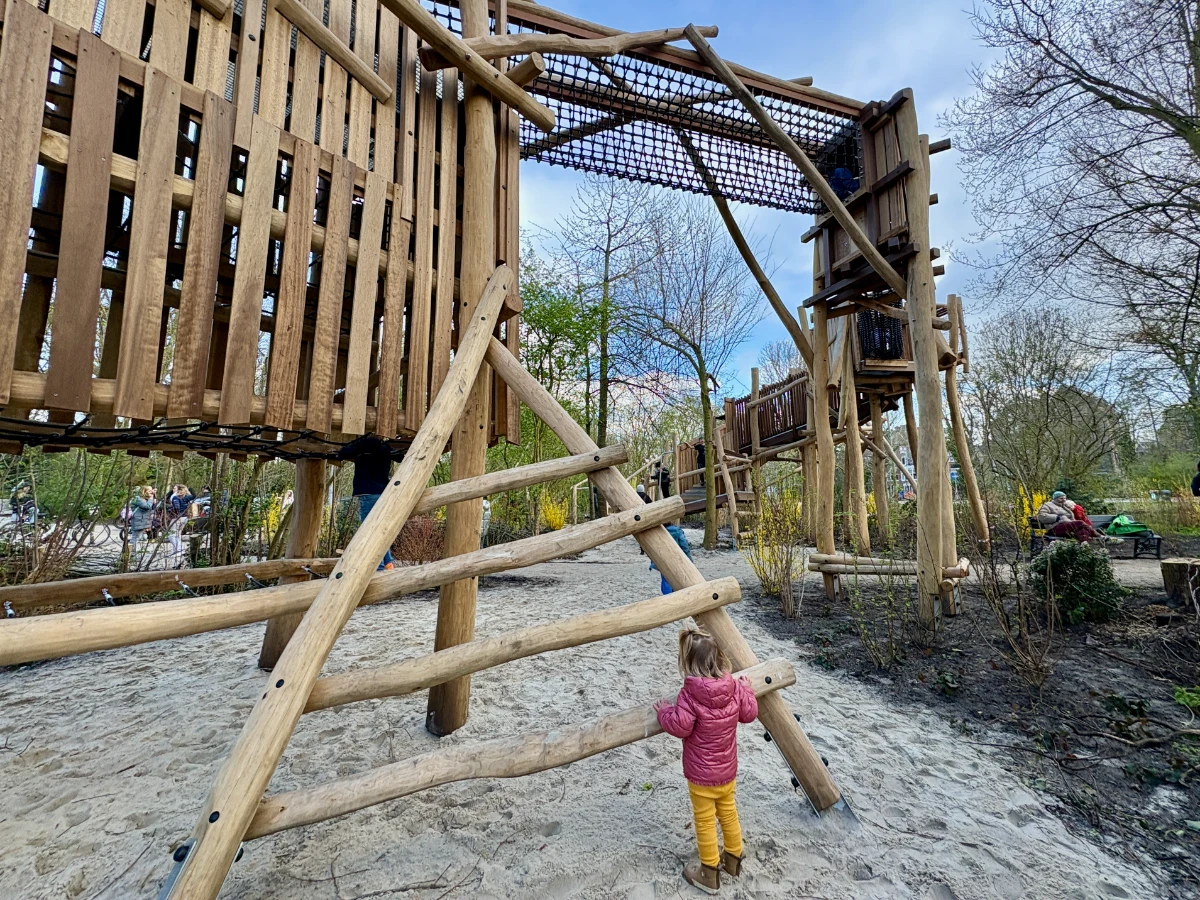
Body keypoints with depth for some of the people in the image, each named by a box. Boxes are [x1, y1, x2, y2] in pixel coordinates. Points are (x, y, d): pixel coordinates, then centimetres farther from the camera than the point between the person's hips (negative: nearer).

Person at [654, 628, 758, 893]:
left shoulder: (690, 694, -30)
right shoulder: (735, 687, -13)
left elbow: (679, 726, -29)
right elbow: (749, 714, 1)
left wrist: (664, 711, -11)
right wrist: (747, 690, 17)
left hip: (701, 774, -6)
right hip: (728, 769, 6)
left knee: (705, 821, 14)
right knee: (728, 813, 26)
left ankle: (709, 874, 30)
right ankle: (733, 859, 45)